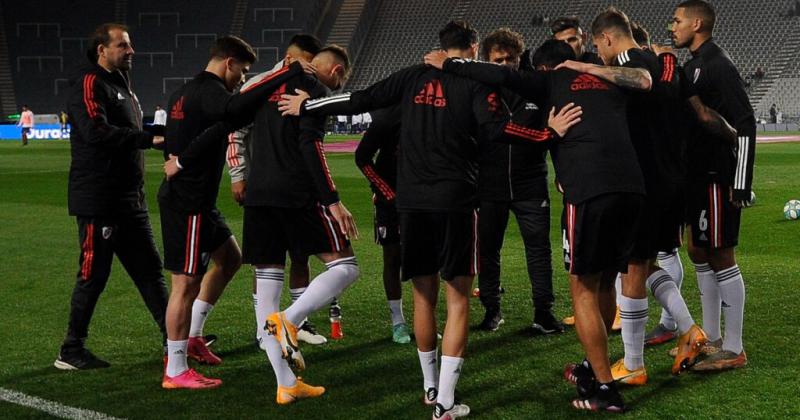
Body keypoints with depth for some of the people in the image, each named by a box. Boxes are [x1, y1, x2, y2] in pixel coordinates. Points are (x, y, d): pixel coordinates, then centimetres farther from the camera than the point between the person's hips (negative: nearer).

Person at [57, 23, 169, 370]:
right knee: (93, 274, -3)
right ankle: (71, 352, 7)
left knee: (148, 268, 11)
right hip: (98, 201, -10)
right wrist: (150, 138, -26)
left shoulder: (120, 85, 19)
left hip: (129, 199, 10)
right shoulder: (89, 84, -11)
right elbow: (97, 132, -26)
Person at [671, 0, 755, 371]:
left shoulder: (718, 65, -15)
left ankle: (733, 350, 1)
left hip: (718, 179, -10)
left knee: (721, 257, -5)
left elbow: (744, 124, -19)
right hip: (698, 177, 10)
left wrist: (740, 183, -21)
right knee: (698, 252, 14)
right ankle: (712, 338, 24)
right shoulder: (692, 65, 14)